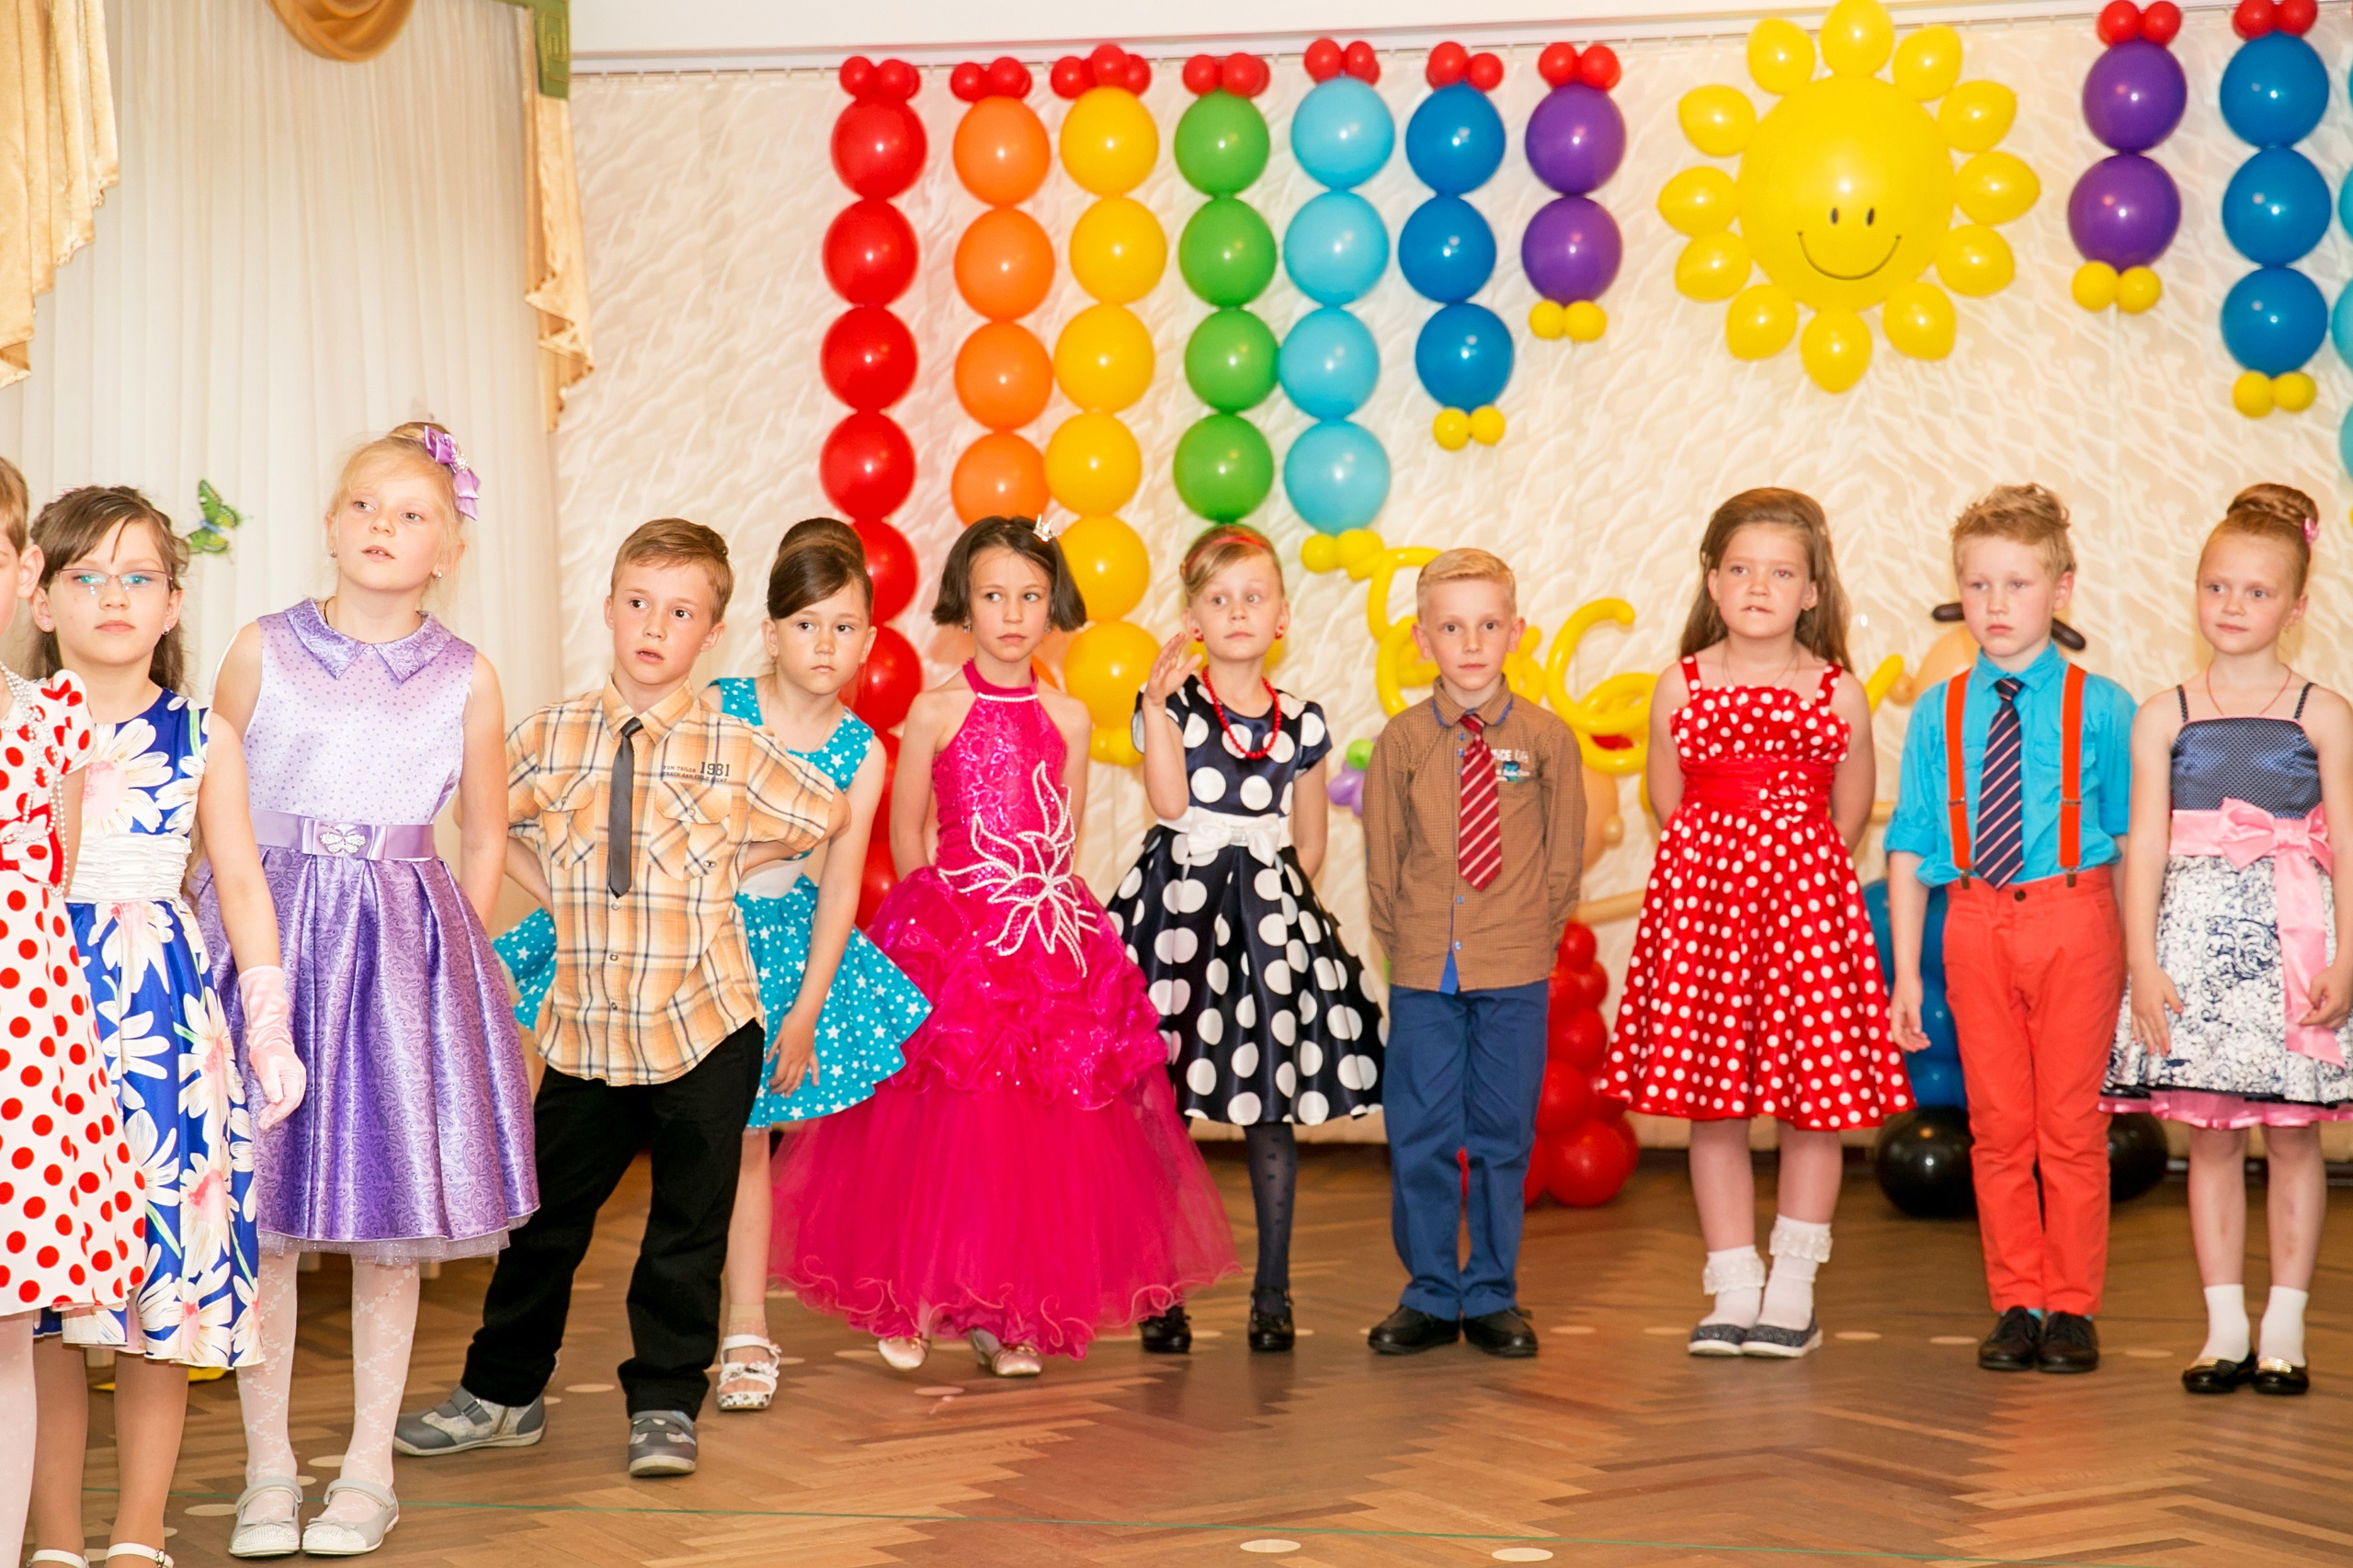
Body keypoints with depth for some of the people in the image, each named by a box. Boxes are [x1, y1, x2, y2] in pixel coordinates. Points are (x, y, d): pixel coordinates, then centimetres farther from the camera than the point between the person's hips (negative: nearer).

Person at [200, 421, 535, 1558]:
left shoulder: (465, 679, 4)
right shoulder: (262, 652, 3)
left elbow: (480, 840, 12)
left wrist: (456, 956, 5)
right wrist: (242, 943, 0)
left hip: (405, 950, 1)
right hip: (267, 941, 0)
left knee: (393, 1216, 4)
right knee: (258, 1213, 1)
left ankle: (368, 1469, 16)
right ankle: (267, 1469, 13)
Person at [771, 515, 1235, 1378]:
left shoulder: (1068, 716, 7)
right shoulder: (936, 711, -1)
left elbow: (1065, 840, 12)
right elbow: (907, 834, 6)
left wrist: (1039, 908, 3)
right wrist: (946, 914, 4)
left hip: (1048, 935, 3)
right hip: (949, 939, -3)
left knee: (1036, 1134, 1)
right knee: (941, 1125, -4)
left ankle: (1006, 1314, 10)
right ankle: (912, 1302, 9)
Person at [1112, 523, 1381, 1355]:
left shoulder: (1302, 723, 7)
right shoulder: (1171, 701, -1)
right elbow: (1170, 800, -17)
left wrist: (1273, 902, 6)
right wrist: (1157, 705, -22)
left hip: (1273, 907, 2)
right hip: (1180, 908, -2)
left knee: (1271, 1113, 4)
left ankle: (1272, 1293, 14)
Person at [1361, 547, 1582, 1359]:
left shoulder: (1545, 738, -2)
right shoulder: (1402, 741, -1)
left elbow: (1564, 857, 5)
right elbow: (1382, 858, 6)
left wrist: (1531, 936, 3)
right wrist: (1406, 943, 4)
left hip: (1515, 974, 0)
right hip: (1423, 973, 1)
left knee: (1503, 1134, 6)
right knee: (1419, 1135, 4)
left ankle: (1493, 1297, 17)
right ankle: (1430, 1296, 16)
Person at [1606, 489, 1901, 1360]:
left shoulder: (1840, 694, 0)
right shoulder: (1681, 687, 2)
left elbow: (1848, 815, 9)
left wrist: (1792, 869, 8)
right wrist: (1720, 869, 10)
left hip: (1807, 896, -1)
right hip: (1701, 893, 1)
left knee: (1815, 1100, 2)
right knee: (1710, 1105, 3)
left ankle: (1792, 1290, 15)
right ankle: (1734, 1292, 14)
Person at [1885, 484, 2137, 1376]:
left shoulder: (2099, 708, -2)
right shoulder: (1938, 715, 4)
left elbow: (2130, 843, 0)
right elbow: (1911, 846, 7)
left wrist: (2137, 959, -3)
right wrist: (1905, 968, 4)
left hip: (2073, 917, -2)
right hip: (1977, 924, 2)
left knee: (2070, 1120, 4)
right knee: (1997, 1123, 8)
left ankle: (2071, 1309, 15)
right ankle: (2016, 1305, 18)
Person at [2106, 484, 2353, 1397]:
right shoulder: (2162, 719, 6)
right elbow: (2146, 843, 3)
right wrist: (2142, 963, -4)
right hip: (2195, 939, 1)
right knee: (2211, 1138, 4)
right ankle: (2225, 1328, 12)